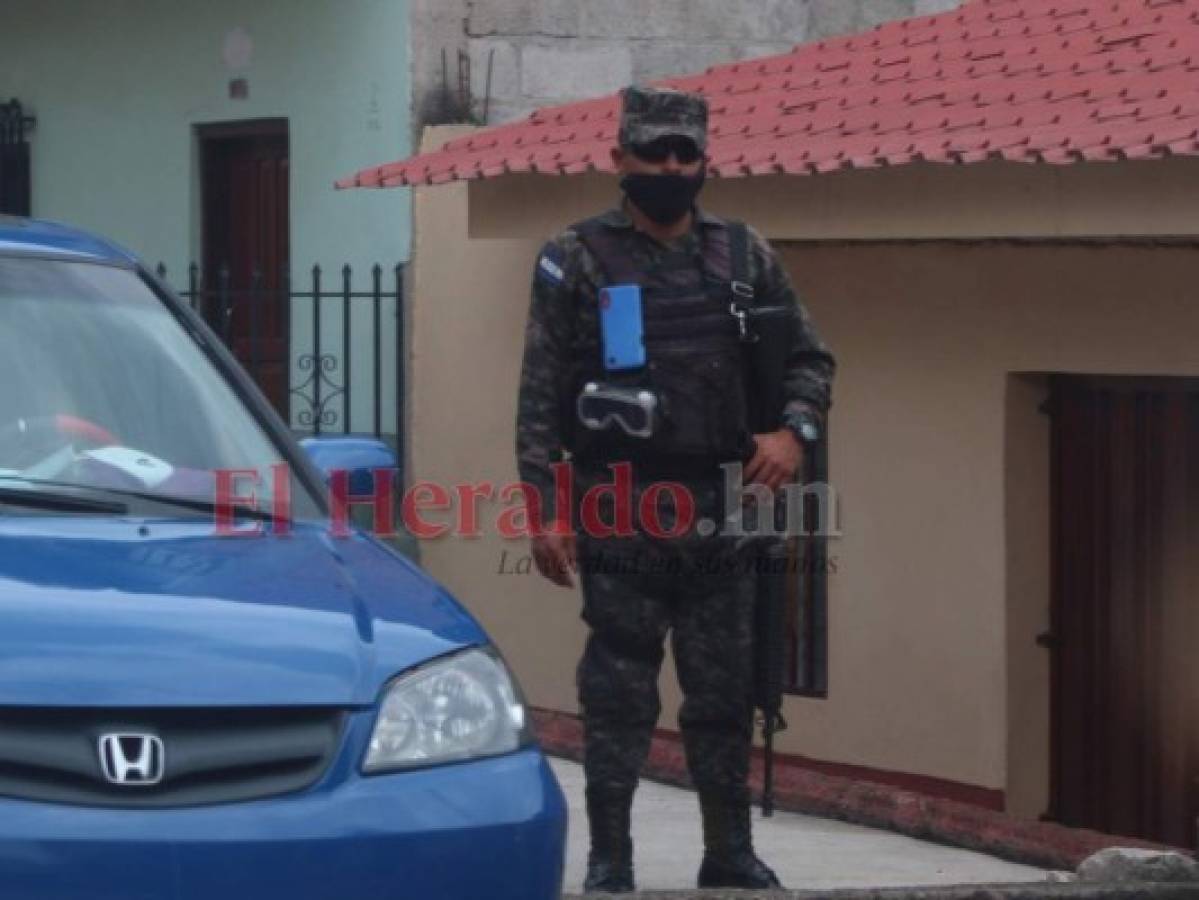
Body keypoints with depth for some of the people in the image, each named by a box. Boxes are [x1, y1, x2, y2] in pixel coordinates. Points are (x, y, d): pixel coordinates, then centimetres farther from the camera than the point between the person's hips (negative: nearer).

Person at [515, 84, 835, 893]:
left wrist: (793, 431, -5)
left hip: (719, 515, 3)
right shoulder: (577, 262, 0)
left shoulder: (745, 256, 9)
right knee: (619, 695, 0)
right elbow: (540, 399, -3)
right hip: (619, 515, -3)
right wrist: (546, 510, -10)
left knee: (726, 691, 8)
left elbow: (810, 357, 14)